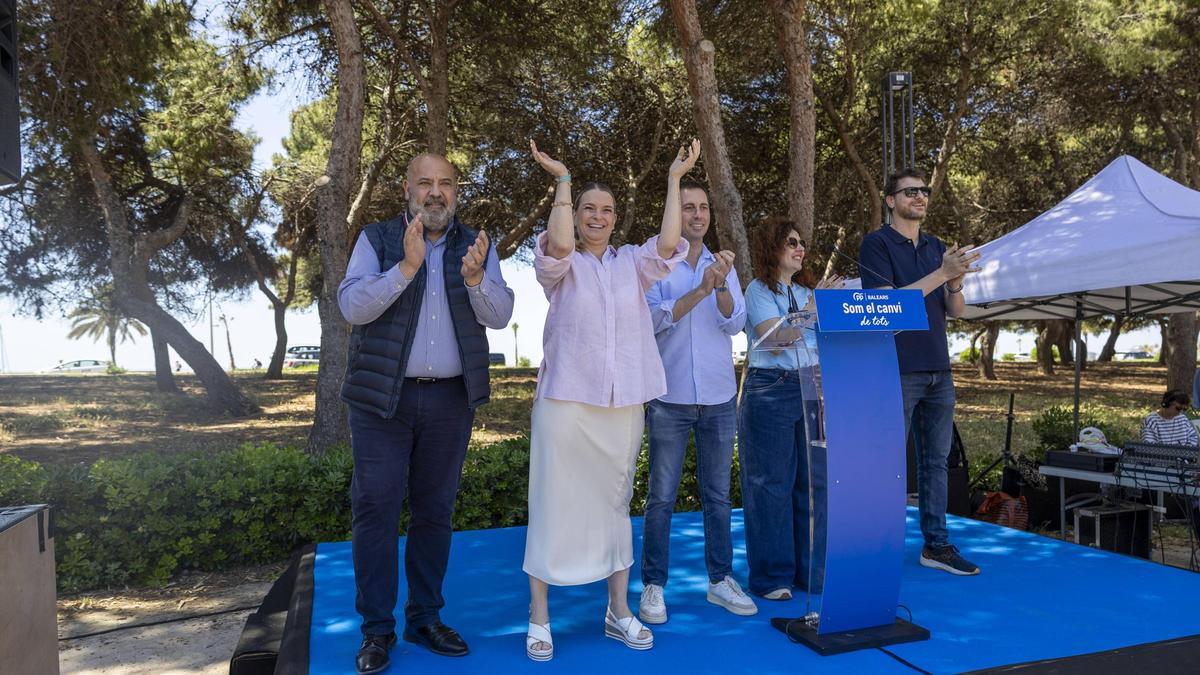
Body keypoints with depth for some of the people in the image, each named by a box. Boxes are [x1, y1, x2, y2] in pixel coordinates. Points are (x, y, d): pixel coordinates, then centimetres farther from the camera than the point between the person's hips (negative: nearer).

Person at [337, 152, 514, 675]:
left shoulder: (476, 246, 7)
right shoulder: (377, 240, 2)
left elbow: (500, 315, -2)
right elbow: (352, 305, -10)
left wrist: (475, 278, -21)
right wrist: (406, 266, -22)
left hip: (451, 399, 2)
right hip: (383, 398, -2)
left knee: (435, 510, 10)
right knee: (376, 509, -1)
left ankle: (426, 617, 23)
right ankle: (377, 628, 12)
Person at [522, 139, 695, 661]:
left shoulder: (632, 264, 11)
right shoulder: (561, 266, 3)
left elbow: (668, 245, -7)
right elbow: (558, 245, -19)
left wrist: (674, 178, -5)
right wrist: (562, 180, -12)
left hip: (623, 405, 3)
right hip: (566, 401, -3)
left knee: (614, 505, 12)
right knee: (553, 505, 1)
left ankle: (618, 612, 24)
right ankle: (539, 618, 13)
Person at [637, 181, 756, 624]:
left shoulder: (723, 266, 9)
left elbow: (735, 323, -2)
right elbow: (655, 319, -13)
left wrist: (721, 287, -19)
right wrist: (699, 290, -23)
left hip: (719, 398, 3)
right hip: (670, 399, -3)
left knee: (717, 495, 10)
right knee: (661, 497, 1)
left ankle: (720, 579, 22)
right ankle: (653, 586, 12)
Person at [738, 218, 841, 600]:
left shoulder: (806, 291, 16)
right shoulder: (758, 290, -2)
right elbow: (774, 339, -16)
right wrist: (813, 307, -17)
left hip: (811, 388, 6)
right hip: (771, 390, -6)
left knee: (813, 480, 6)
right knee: (771, 484, -1)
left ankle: (811, 570, 19)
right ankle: (771, 576, 10)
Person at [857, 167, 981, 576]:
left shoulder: (936, 247, 15)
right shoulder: (876, 244, -4)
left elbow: (955, 312, 12)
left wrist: (955, 282, -9)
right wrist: (941, 274, -18)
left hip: (938, 370, 7)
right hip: (898, 371, -6)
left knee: (936, 461, 10)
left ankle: (936, 545, 19)